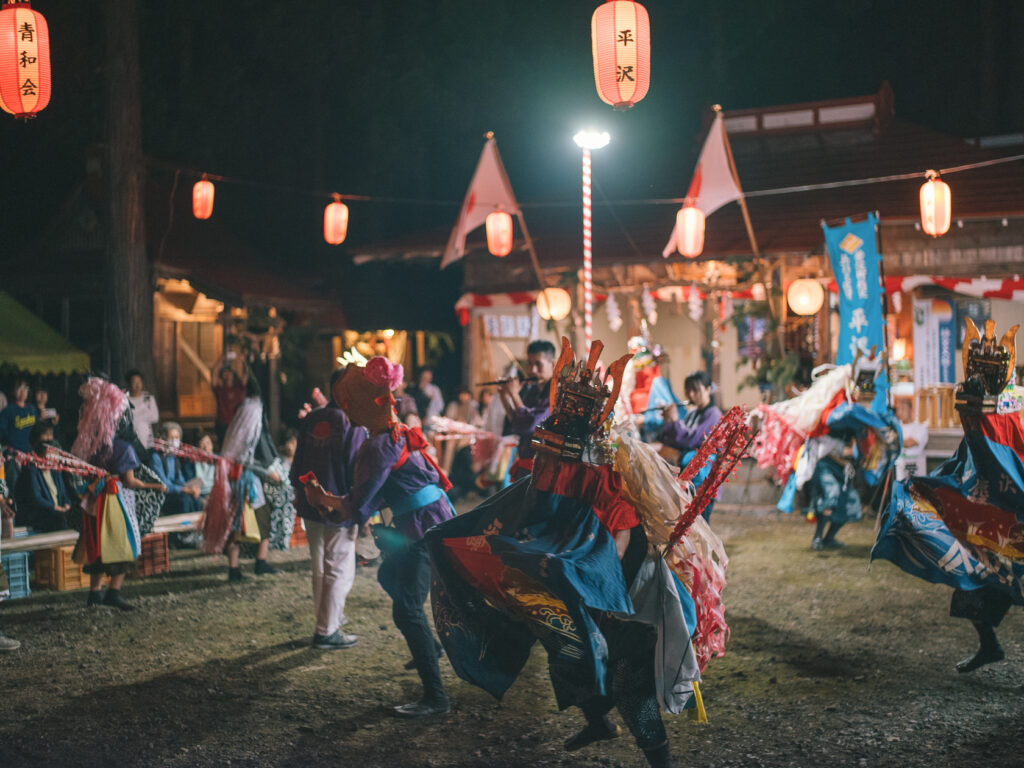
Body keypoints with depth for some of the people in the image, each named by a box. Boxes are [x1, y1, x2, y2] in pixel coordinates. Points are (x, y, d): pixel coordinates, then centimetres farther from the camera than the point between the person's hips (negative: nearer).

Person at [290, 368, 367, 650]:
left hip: (310, 507, 7)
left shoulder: (310, 420, 5)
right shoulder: (352, 425, -15)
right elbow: (357, 472, -14)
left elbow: (297, 465, 12)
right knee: (339, 571, 2)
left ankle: (328, 618, 32)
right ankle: (327, 631, 5)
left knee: (320, 569, 19)